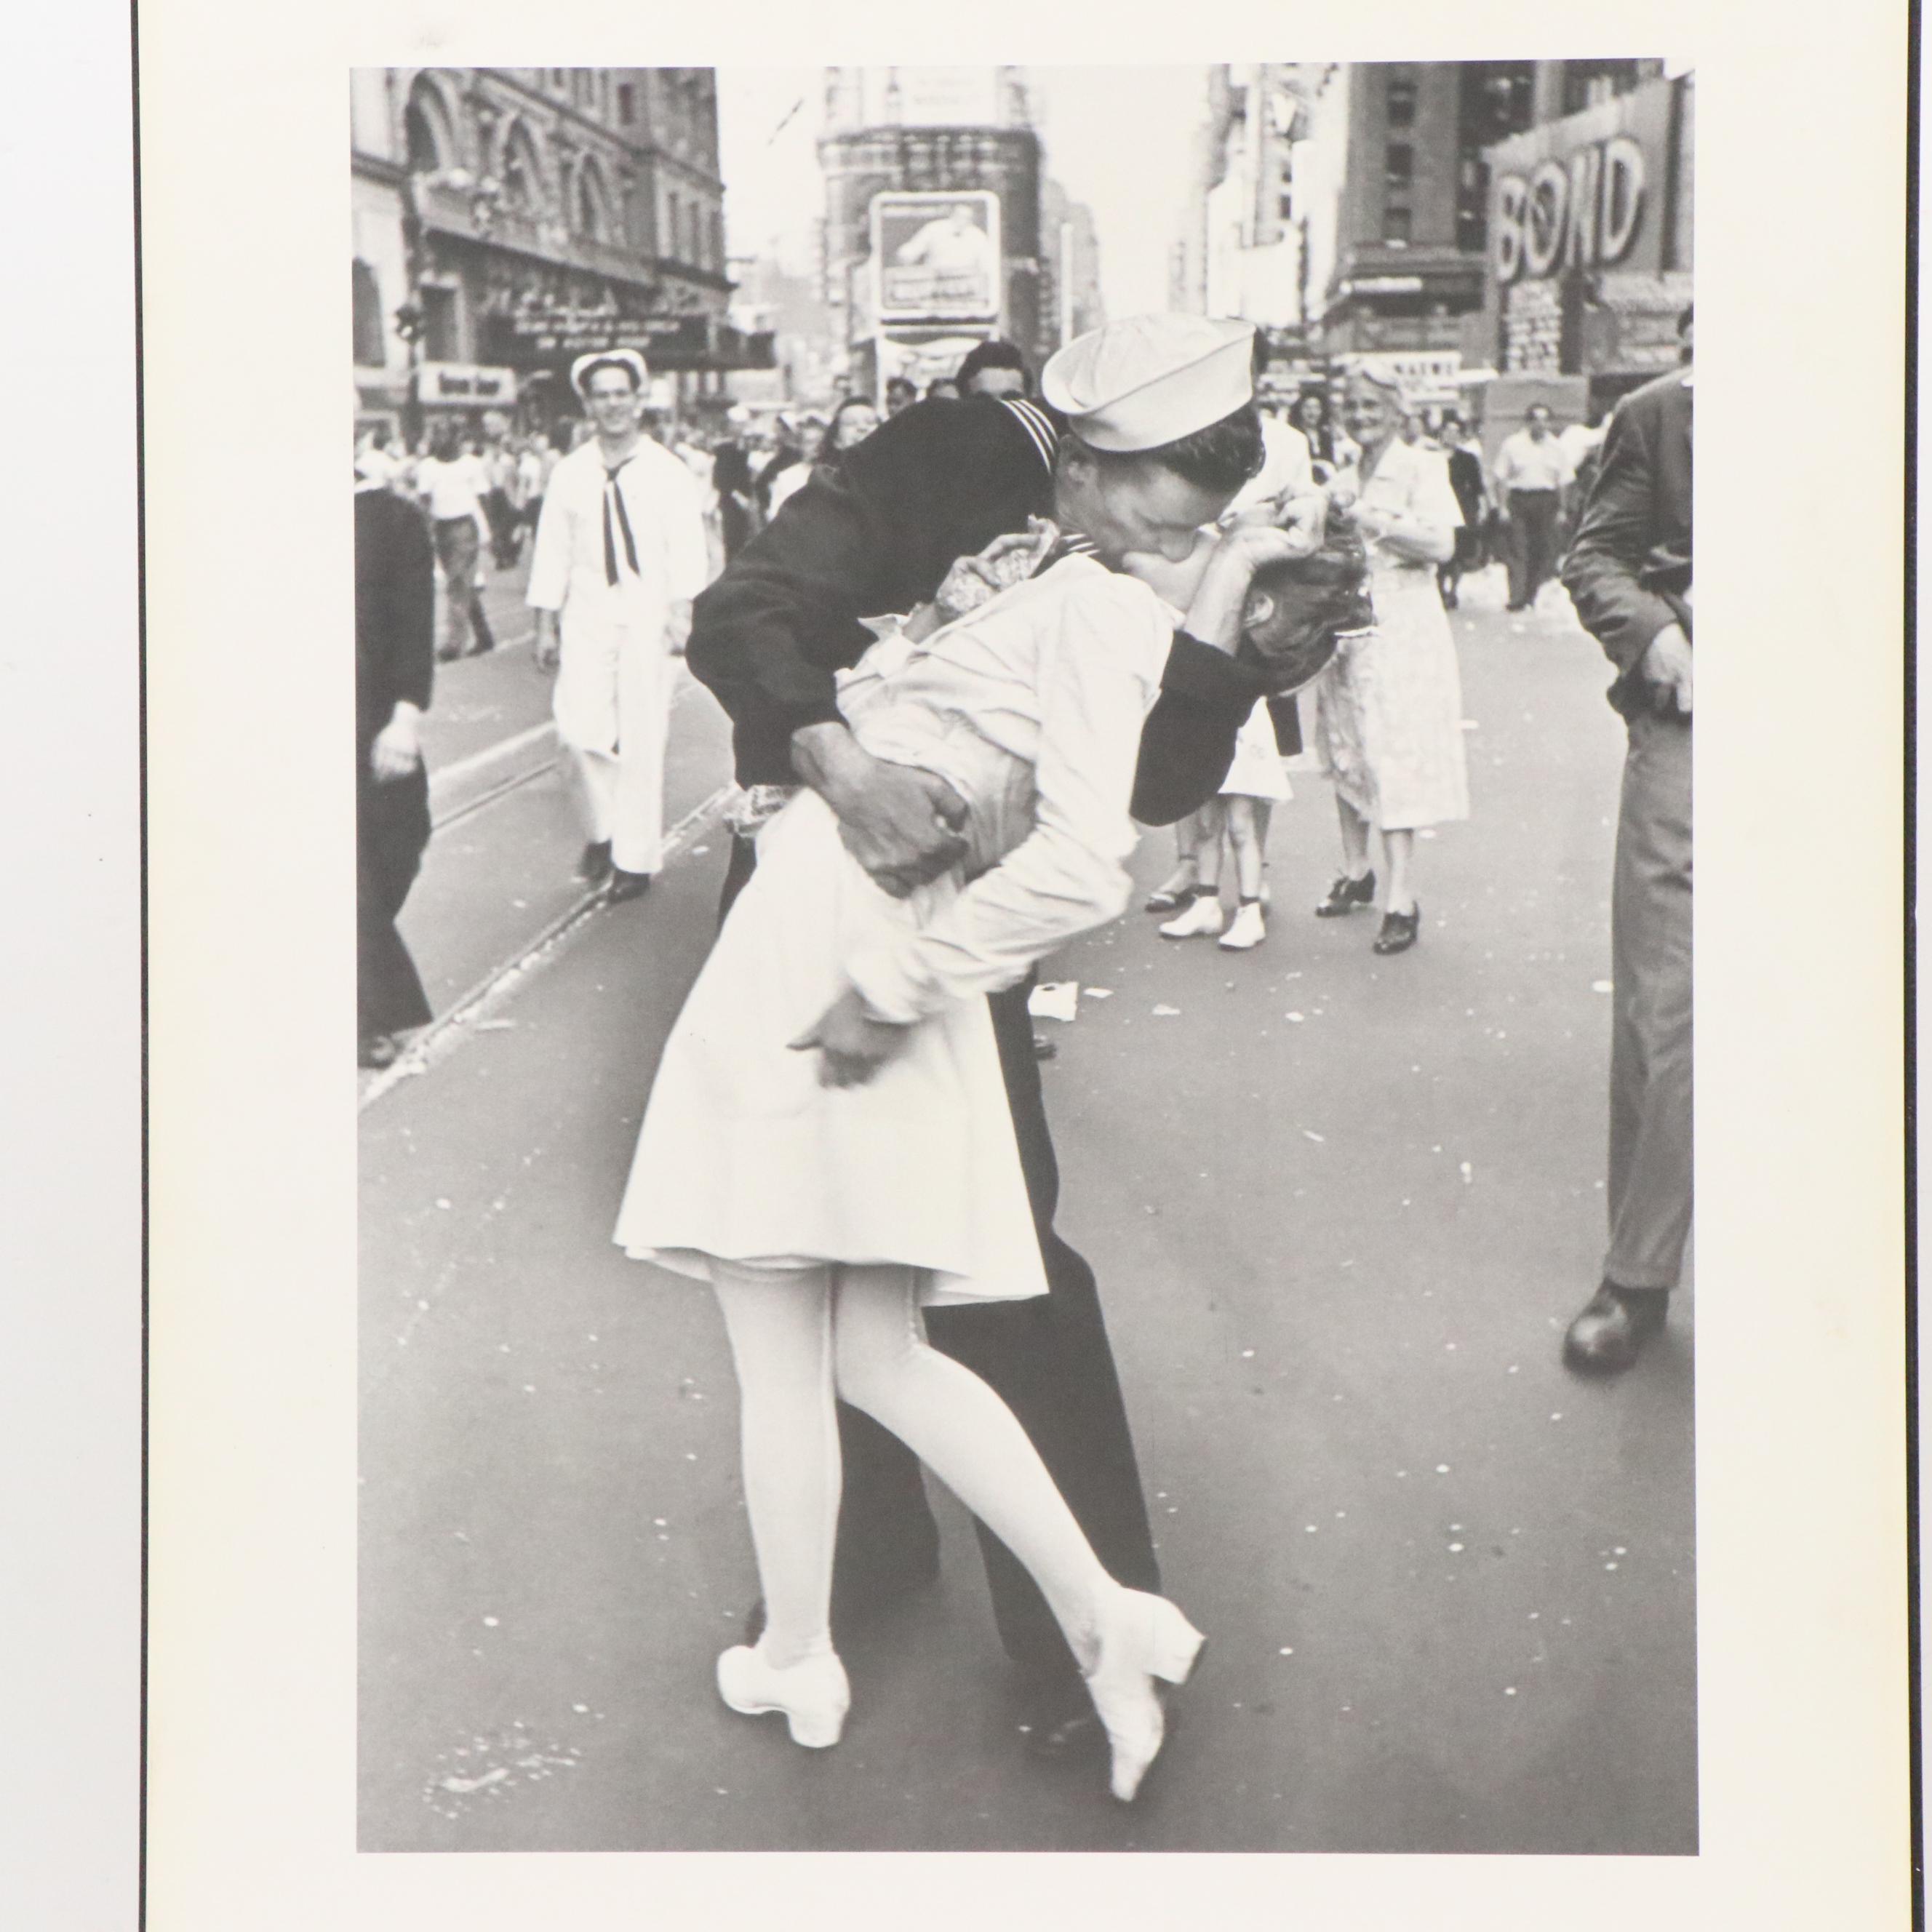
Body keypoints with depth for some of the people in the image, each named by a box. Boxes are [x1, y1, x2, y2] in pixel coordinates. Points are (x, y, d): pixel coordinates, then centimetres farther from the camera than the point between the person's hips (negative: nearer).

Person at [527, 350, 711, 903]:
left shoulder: (668, 471, 1)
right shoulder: (569, 473, 7)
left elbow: (687, 547, -4)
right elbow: (552, 550, 9)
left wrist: (683, 608, -17)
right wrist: (545, 625, 6)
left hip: (647, 614, -2)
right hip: (587, 613, 2)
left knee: (642, 737, -1)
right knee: (581, 728, -9)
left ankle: (635, 858, 10)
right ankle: (601, 830, 16)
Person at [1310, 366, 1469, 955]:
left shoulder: (1420, 467, -3)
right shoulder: (1344, 480, 16)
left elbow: (1441, 544, -15)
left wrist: (1372, 521, -18)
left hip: (1400, 627, -7)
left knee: (1393, 756, -11)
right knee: (1344, 750, 9)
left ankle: (1402, 900, -10)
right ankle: (1355, 872, 23)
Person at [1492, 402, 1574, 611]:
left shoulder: (1555, 447, 11)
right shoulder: (1513, 444, 4)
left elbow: (1563, 482, 13)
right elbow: (1501, 478, 3)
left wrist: (1561, 509, 6)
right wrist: (1504, 506, -5)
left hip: (1546, 501, 3)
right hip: (1519, 498, -2)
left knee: (1544, 551, 1)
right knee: (1518, 550, -8)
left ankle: (1531, 596, 12)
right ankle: (1517, 598, -10)